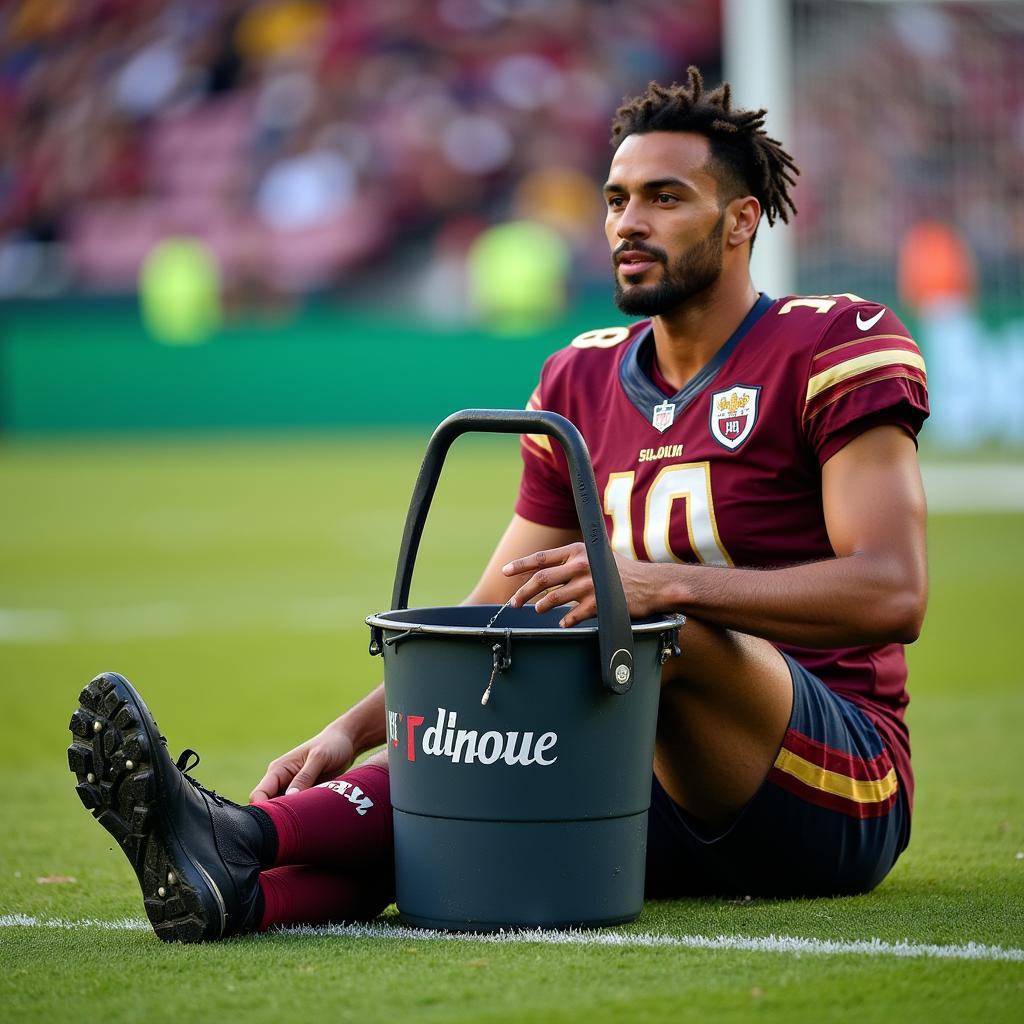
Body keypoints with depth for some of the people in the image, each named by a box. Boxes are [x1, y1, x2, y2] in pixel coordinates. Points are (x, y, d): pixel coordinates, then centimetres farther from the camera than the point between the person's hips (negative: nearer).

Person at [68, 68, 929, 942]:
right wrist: (352, 731, -8)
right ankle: (239, 890, -53)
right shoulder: (583, 384, 12)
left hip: (841, 790, -6)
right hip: (678, 803, 6)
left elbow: (892, 594, -19)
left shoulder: (836, 348, -6)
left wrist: (669, 584, -30)